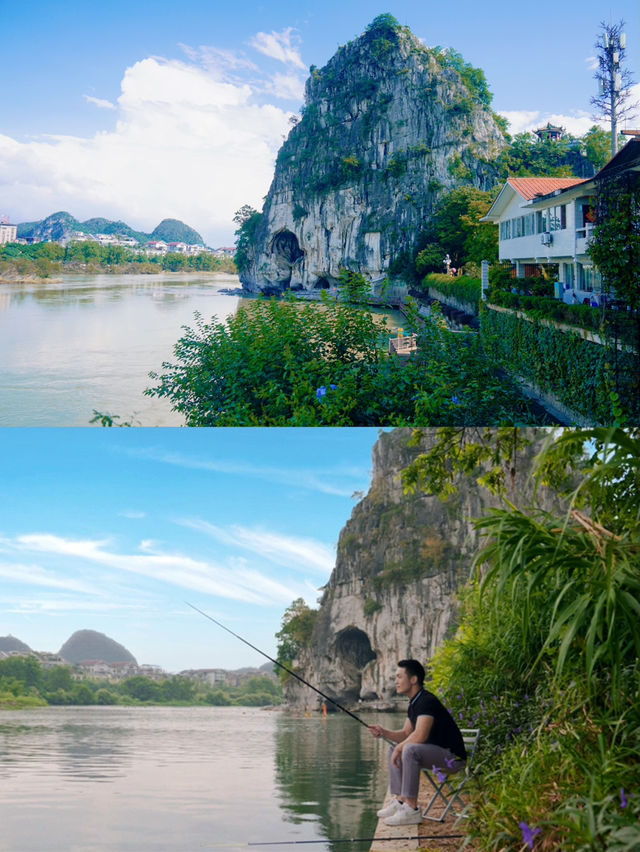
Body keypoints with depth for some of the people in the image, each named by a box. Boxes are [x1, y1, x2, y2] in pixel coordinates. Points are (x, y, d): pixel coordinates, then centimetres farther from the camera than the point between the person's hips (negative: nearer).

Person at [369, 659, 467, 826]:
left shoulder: (427, 701, -20)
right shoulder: (413, 704, 12)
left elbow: (420, 736, -30)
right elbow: (406, 734, 18)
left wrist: (400, 748, -14)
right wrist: (384, 733, 1)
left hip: (453, 757, -11)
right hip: (436, 754, 11)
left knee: (410, 750, -31)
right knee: (394, 750, 12)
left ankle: (411, 810, -26)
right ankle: (399, 801, 8)